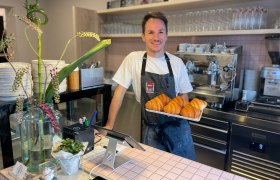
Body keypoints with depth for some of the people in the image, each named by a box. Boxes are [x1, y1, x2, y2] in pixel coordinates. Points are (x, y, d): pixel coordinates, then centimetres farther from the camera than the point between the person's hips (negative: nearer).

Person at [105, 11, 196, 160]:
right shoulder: (133, 59, -9)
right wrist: (109, 125, -9)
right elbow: (120, 92, -7)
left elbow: (183, 94, 7)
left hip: (178, 126, 2)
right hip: (151, 129, -1)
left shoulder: (177, 62, -4)